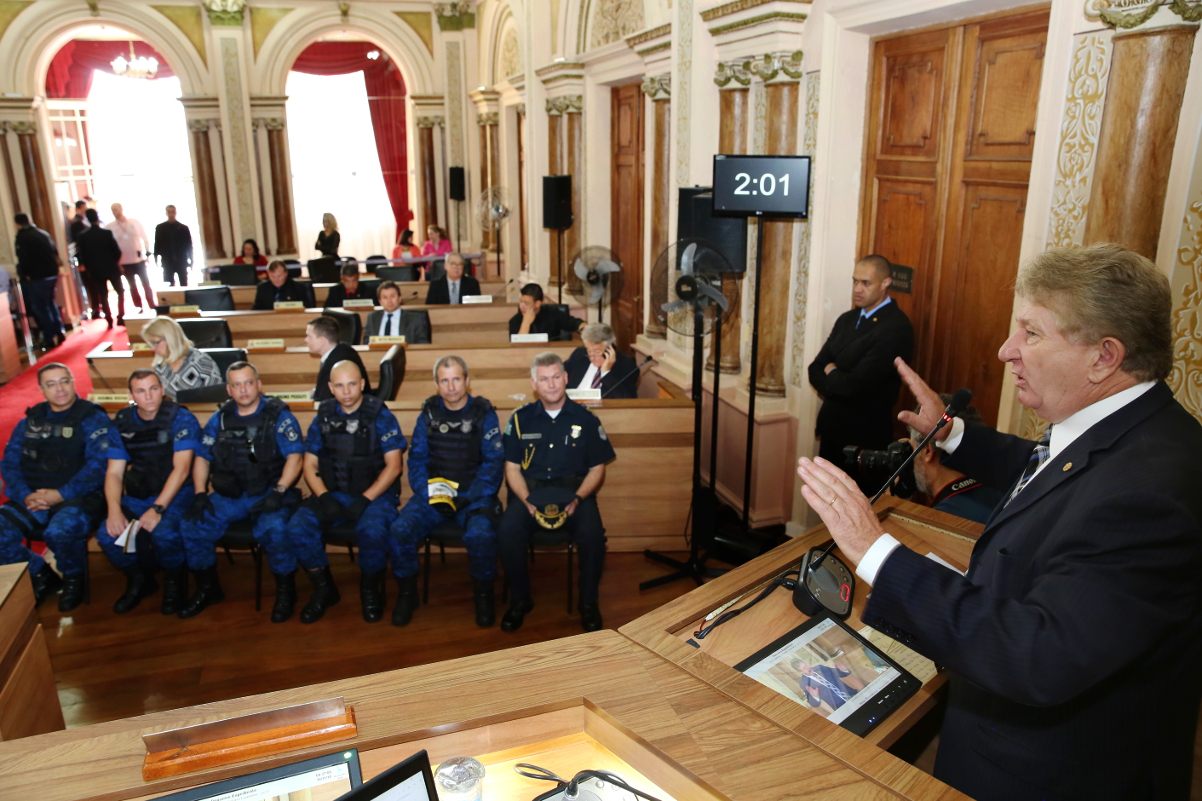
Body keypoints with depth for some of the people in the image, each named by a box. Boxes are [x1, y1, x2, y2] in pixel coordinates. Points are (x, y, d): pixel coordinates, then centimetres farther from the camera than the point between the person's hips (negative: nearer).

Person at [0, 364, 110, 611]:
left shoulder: (93, 419, -1)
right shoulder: (30, 421, 15)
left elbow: (98, 466, -10)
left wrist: (60, 495, -18)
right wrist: (25, 495, -8)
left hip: (79, 497, -5)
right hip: (34, 498, 5)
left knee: (60, 532, -34)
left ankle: (73, 578, -1)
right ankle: (40, 575, 9)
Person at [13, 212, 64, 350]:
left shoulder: (22, 238, -12)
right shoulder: (43, 233, 10)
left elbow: (23, 260, -17)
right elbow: (55, 252, 13)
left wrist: (23, 274, -3)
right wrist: (54, 269, 16)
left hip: (36, 277, -7)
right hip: (51, 274, 7)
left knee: (40, 309, 1)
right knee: (50, 304, 21)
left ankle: (49, 339, 3)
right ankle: (59, 333, 22)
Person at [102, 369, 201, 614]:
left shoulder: (181, 419, -10)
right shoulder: (122, 423, 4)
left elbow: (181, 469, -16)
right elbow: (114, 473, 4)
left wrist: (157, 508, -25)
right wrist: (114, 509, -14)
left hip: (176, 494, -4)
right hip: (137, 496, 5)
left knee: (164, 532, -33)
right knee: (107, 534, -20)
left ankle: (175, 582, 1)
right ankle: (139, 580, 11)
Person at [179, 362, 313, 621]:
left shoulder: (278, 415, -1)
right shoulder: (220, 419, 12)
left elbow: (294, 457, -8)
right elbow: (202, 457, 15)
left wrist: (279, 491, -19)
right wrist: (200, 493, 2)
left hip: (268, 494, -4)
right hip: (228, 496, 5)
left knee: (273, 529, -33)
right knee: (192, 526, -16)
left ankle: (285, 590, -9)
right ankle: (207, 588, 8)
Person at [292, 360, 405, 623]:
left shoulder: (380, 416, -3)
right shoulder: (323, 418, 7)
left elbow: (393, 466, -7)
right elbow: (310, 466, 9)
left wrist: (365, 500, -16)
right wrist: (324, 498, -9)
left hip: (375, 494, -3)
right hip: (332, 493, 4)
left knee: (373, 530, -35)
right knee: (297, 527, -24)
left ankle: (370, 589, -4)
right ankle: (323, 588, 1)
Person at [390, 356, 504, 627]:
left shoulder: (484, 414, 1)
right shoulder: (428, 414, 10)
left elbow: (493, 463, -5)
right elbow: (416, 459, 5)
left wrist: (466, 498, -15)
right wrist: (429, 492, -12)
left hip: (474, 495, -2)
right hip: (433, 494, 3)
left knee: (481, 534, -32)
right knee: (401, 529, -24)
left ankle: (484, 593, -4)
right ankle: (407, 592, 1)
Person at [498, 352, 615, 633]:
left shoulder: (585, 419, 5)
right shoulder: (521, 418, 7)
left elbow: (597, 468, 5)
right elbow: (512, 467, 6)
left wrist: (577, 499, -12)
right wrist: (528, 501, -12)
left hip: (574, 490, -1)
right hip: (530, 490, 1)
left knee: (593, 534, -30)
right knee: (507, 532, -28)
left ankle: (588, 603, -4)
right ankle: (519, 600, -2)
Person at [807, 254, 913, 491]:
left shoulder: (896, 328, -18)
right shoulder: (847, 319, 8)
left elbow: (857, 383, -24)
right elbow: (815, 369, 6)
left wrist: (831, 374, -4)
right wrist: (839, 382, -14)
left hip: (865, 434, -7)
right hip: (832, 428, 7)